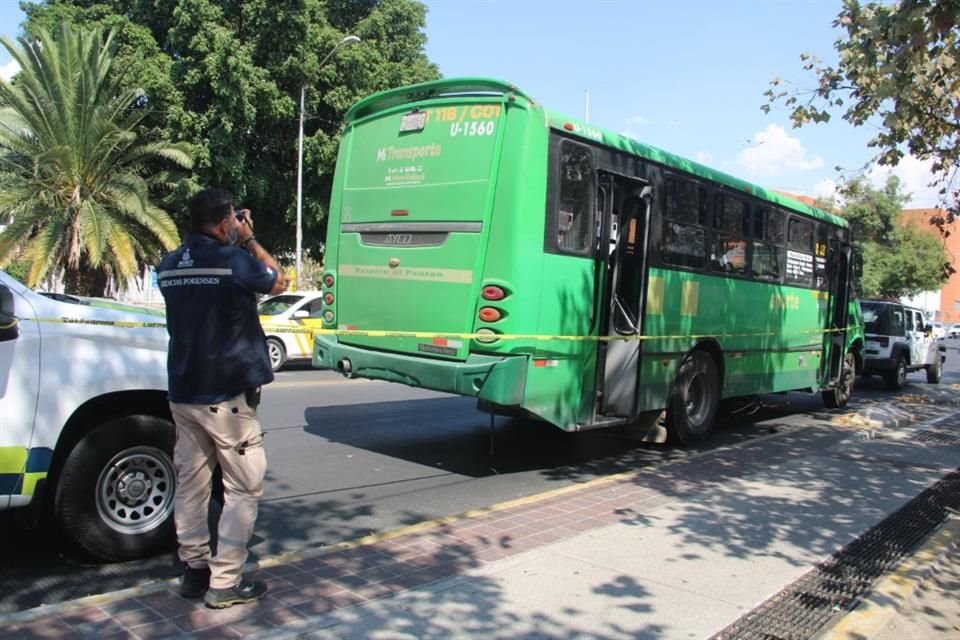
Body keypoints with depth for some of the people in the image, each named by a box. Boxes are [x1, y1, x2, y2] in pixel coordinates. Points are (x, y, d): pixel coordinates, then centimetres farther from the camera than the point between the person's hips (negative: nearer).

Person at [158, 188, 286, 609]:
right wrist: (250, 240, 10)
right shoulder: (234, 259, -13)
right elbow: (278, 282, 4)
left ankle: (194, 570, 23)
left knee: (191, 484, 14)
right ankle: (224, 583, 4)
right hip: (227, 395, -7)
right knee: (243, 489, 3)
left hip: (183, 393, 7)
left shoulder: (169, 266, 7)